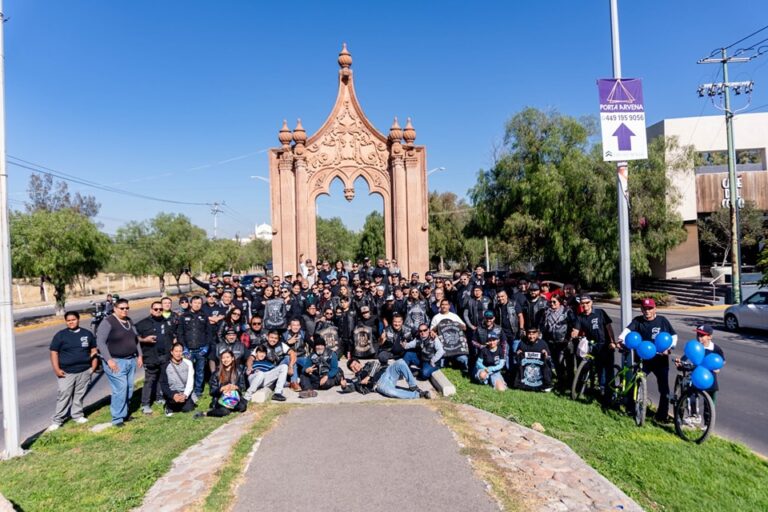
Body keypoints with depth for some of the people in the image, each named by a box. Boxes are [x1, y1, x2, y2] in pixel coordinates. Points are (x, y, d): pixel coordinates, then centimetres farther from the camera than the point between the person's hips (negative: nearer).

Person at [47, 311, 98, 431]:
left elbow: (93, 350, 12)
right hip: (66, 372, -2)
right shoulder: (60, 335, -1)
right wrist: (56, 369, -10)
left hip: (84, 371, 2)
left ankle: (77, 415, 24)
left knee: (79, 395, 11)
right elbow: (54, 353, -2)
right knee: (64, 396, -2)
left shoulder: (87, 334, 6)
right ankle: (57, 420, 9)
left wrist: (93, 366, 4)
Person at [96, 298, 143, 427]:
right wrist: (109, 360, -20)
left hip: (131, 360, 7)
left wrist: (139, 355, 14)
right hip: (116, 361, -7)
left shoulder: (129, 321, 12)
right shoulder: (108, 322, -11)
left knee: (129, 389, 11)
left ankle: (124, 413, 25)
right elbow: (100, 342, -15)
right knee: (120, 390, -10)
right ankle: (117, 419, -1)